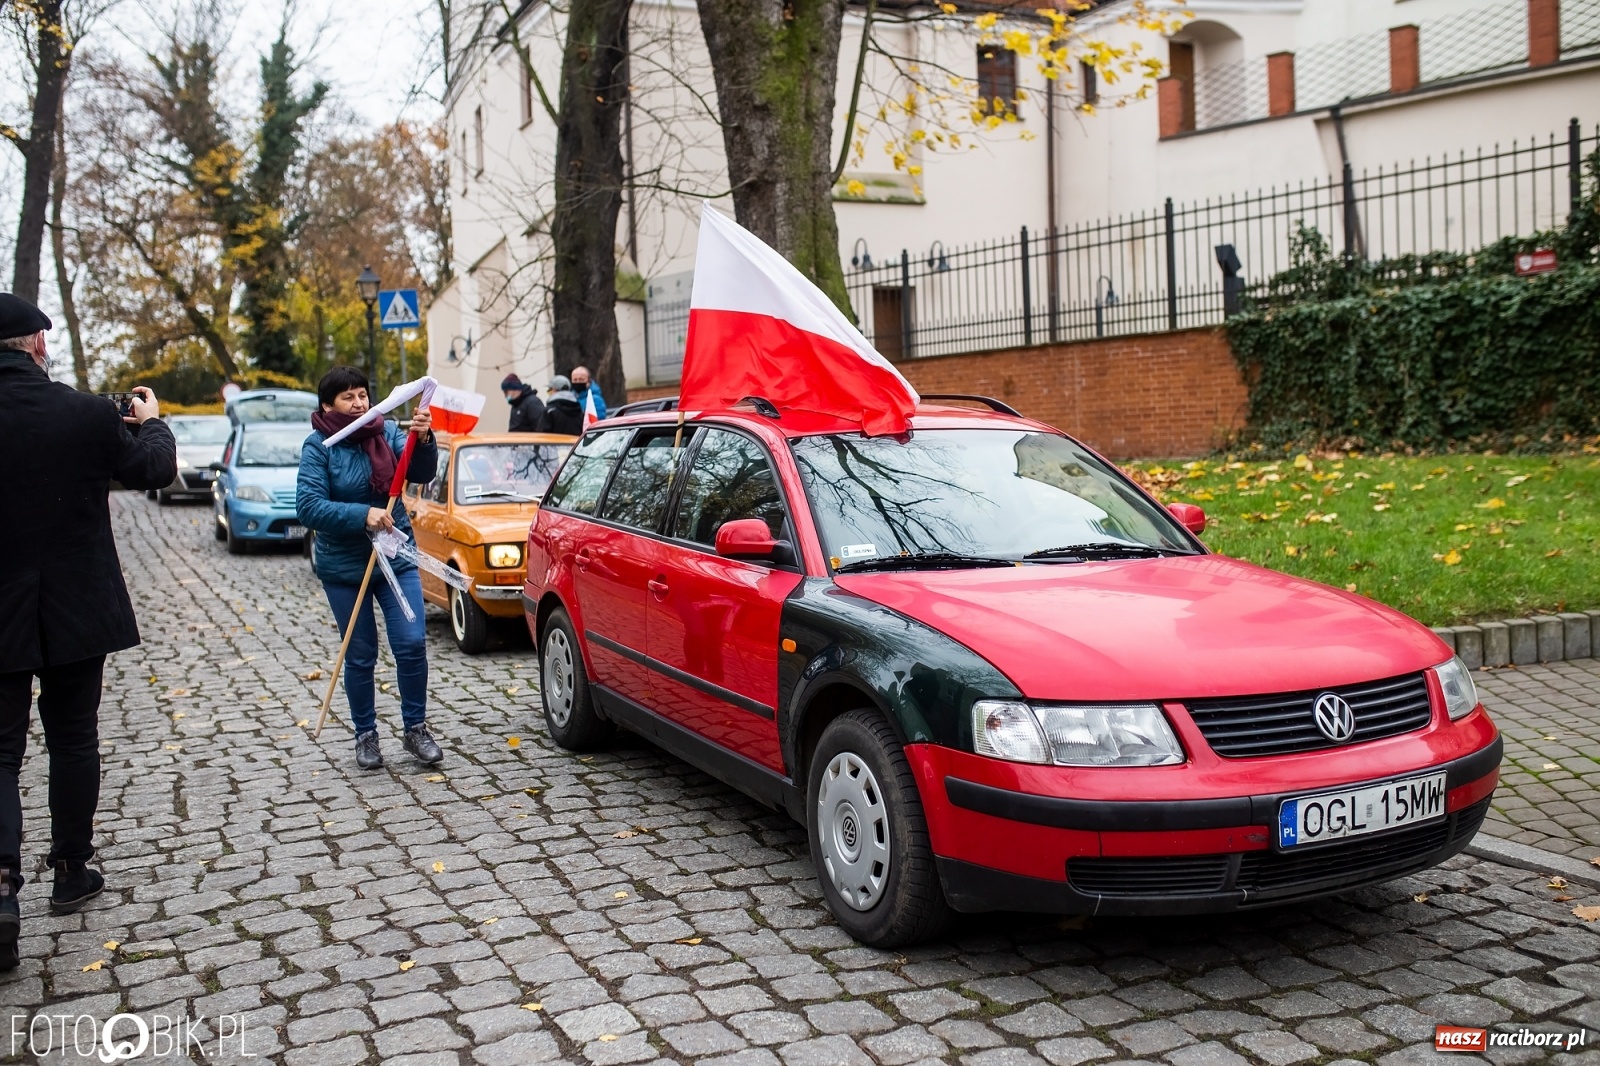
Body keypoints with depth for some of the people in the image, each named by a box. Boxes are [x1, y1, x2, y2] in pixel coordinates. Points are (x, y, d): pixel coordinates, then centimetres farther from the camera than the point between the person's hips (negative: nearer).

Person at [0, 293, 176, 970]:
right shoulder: (86, 414, -13)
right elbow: (155, 470, 2)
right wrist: (152, 421, 21)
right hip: (75, 614, 0)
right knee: (73, 741, 15)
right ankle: (71, 873, 26)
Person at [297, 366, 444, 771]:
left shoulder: (388, 432, -2)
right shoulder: (318, 446, -10)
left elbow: (422, 473, -13)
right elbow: (309, 506, -18)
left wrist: (423, 441, -32)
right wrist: (362, 515, -29)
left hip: (396, 557, 2)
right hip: (344, 567, -2)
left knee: (412, 644, -4)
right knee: (360, 656, 8)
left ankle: (415, 729, 12)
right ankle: (365, 735, 24)